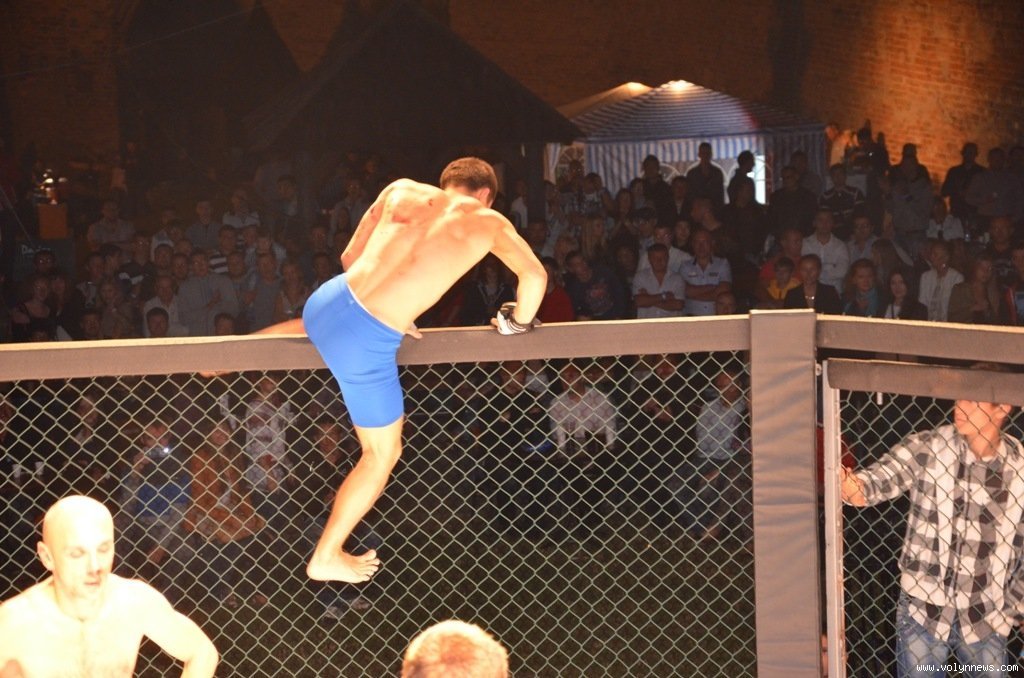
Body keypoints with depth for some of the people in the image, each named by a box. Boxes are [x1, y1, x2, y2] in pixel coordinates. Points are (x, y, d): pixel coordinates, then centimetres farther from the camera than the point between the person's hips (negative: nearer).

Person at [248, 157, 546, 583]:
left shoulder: (402, 192, 14)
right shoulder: (488, 222, 3)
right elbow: (534, 275, -5)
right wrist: (517, 324, 14)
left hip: (327, 302, 5)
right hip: (365, 342, -5)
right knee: (383, 454, 18)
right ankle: (327, 559, 29)